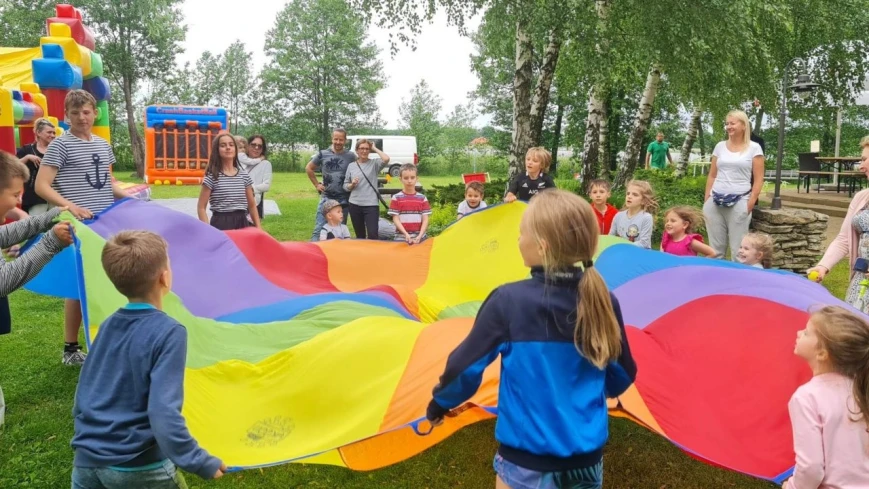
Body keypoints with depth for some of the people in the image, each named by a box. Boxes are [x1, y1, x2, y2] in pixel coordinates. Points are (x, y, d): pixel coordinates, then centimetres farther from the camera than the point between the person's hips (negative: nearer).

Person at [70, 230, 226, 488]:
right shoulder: (169, 332, -18)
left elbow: (83, 394, 12)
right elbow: (164, 412, -25)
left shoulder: (108, 325, 2)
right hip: (136, 467, -5)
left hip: (86, 459, 6)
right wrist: (202, 463, -20)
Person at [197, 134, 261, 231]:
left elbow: (252, 205, 15)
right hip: (221, 224, -4)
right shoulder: (212, 176, -3)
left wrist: (258, 229, 8)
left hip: (242, 223, 4)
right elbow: (201, 208, -2)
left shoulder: (244, 175, 9)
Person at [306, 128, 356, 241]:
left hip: (344, 200, 0)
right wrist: (316, 184, 8)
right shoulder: (322, 154, 0)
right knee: (319, 229, -6)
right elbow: (308, 168, 14)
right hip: (326, 198, 0)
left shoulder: (351, 156, -2)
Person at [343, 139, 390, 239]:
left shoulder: (374, 163, 1)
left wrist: (374, 148, -6)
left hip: (371, 204, -3)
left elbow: (386, 159, -20)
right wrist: (352, 185, -11)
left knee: (372, 234, -15)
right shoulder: (351, 166, 8)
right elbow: (345, 186, 12)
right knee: (359, 235, 13)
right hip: (355, 205, 3)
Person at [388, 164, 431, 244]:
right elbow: (395, 219, -4)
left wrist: (419, 236, -11)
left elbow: (425, 219, 1)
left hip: (419, 239, 2)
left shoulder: (422, 198, 4)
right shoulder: (396, 198, -1)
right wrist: (406, 234, -15)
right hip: (401, 239, -1)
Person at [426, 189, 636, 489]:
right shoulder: (604, 303, -8)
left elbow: (466, 365, -9)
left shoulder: (508, 301, -18)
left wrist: (440, 403, 11)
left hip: (527, 461, -3)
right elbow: (623, 376, 5)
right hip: (588, 459, 4)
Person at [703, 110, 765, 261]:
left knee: (738, 249, -2)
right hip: (715, 202, 4)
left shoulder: (754, 148, 3)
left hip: (739, 202, -3)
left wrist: (750, 204, -8)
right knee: (715, 247, 8)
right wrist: (706, 201, 8)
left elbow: (758, 179, 0)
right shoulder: (720, 146, 12)